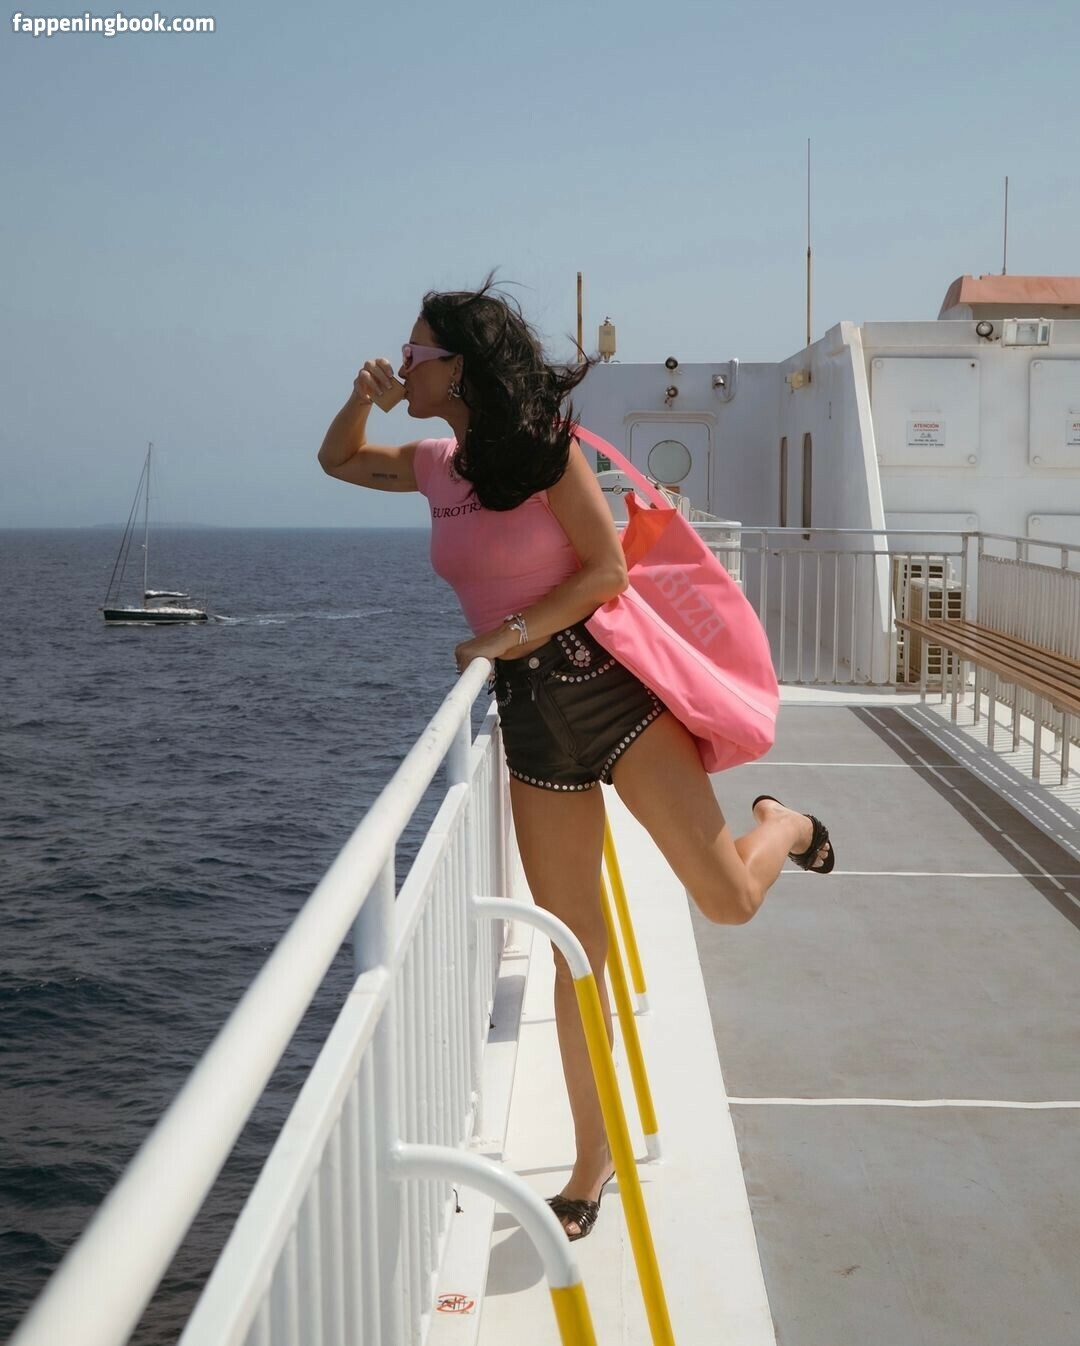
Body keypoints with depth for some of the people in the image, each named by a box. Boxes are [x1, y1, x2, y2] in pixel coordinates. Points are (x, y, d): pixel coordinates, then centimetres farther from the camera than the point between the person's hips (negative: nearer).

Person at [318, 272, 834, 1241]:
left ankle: (784, 825, 26)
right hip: (532, 720, 4)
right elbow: (336, 461, 26)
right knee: (574, 953, 6)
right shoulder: (433, 466, 10)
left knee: (731, 902, -10)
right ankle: (594, 1160, 19)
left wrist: (511, 635, -16)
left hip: (606, 685, -4)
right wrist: (362, 400, 7)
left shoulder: (546, 447, -7)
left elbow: (607, 570, -10)